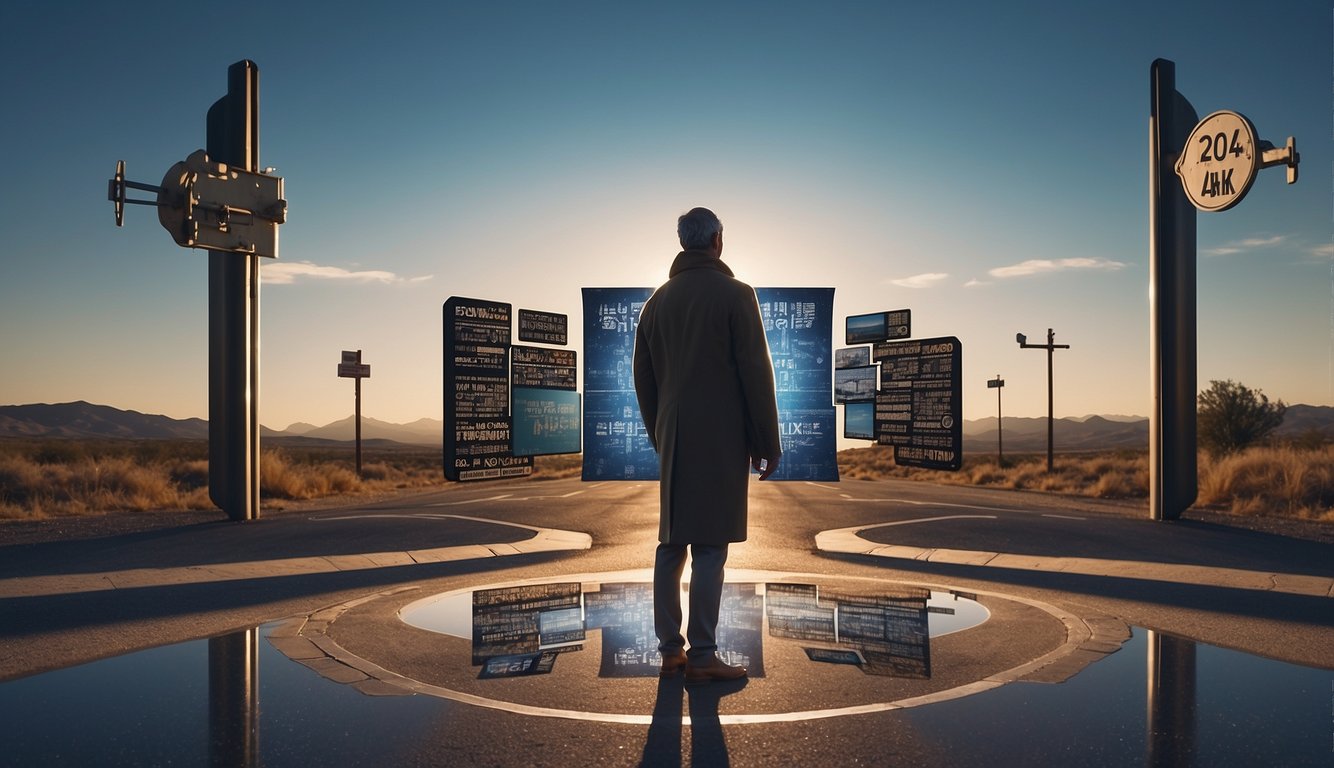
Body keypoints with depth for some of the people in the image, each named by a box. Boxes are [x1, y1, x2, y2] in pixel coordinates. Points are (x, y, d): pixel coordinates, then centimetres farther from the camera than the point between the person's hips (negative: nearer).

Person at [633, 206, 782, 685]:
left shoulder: (657, 300, 13)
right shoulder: (734, 294, -5)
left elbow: (643, 378, 15)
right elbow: (756, 373, -8)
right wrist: (767, 445, -3)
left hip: (674, 442, 6)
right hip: (721, 441, -6)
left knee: (671, 543, 10)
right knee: (710, 547, -3)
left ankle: (670, 650, 15)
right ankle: (702, 657, 1)